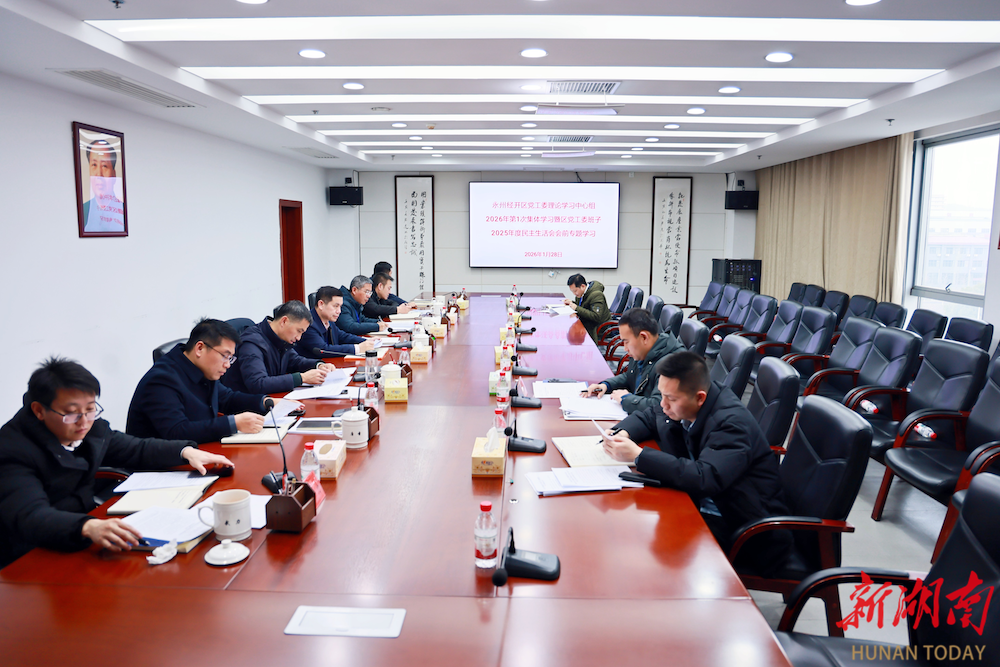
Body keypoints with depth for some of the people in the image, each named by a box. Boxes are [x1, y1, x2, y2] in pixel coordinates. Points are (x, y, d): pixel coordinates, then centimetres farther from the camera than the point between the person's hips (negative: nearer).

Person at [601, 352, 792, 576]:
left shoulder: (732, 422, -25)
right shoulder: (683, 406, -2)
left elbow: (704, 479, -38)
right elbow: (648, 417, 15)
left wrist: (637, 454, -37)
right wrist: (622, 433, -9)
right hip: (702, 507, 8)